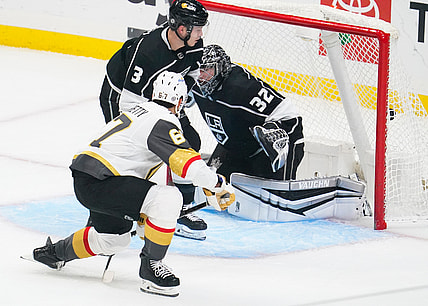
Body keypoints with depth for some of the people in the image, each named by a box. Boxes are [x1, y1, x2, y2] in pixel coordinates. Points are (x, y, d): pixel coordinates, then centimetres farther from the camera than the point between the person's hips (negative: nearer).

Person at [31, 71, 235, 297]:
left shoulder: (141, 110, 19)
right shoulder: (163, 122, -12)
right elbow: (184, 160, -24)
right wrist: (218, 185, -13)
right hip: (97, 183, -10)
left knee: (114, 238, 29)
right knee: (168, 199, -20)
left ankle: (55, 252, 48)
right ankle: (150, 267, -8)